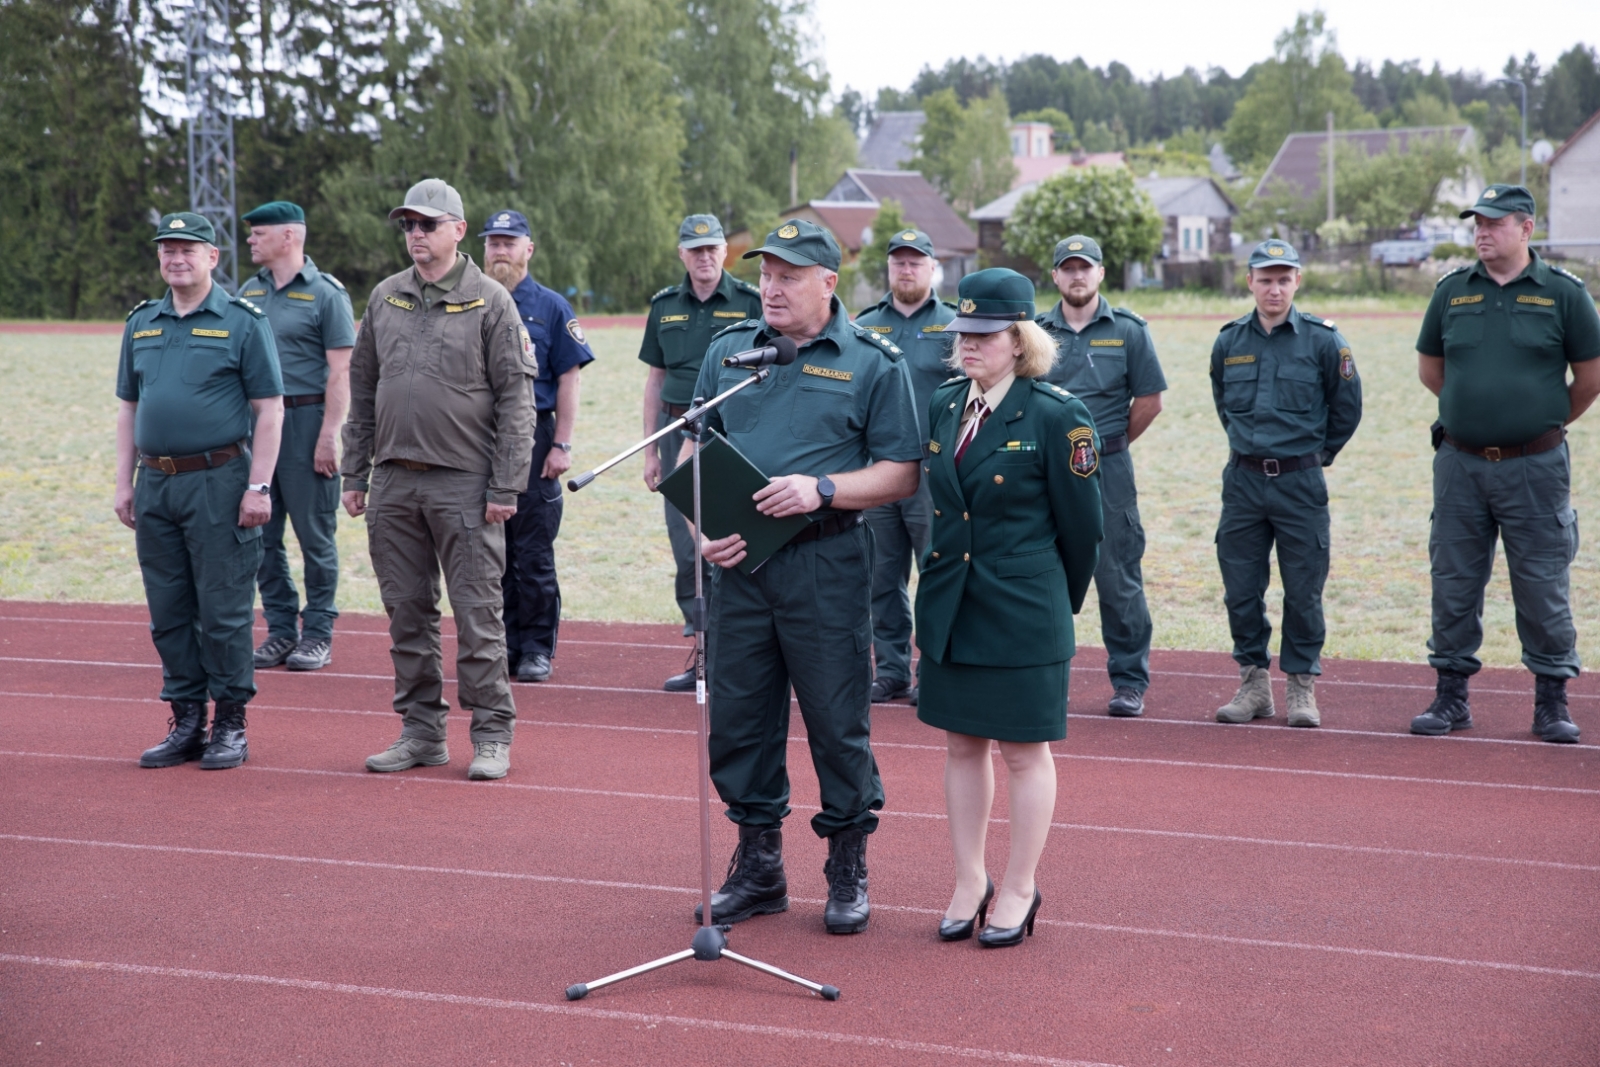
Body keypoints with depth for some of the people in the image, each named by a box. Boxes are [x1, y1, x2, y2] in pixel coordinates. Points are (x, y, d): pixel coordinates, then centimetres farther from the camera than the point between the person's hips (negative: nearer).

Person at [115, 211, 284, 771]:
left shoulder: (243, 322, -3)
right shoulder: (141, 323, 13)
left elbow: (269, 410, -6)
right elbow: (128, 408, 18)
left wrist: (258, 487, -12)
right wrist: (124, 483, 10)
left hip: (218, 482, -6)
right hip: (155, 485, 6)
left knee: (223, 611, -2)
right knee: (168, 612, 9)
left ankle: (230, 725, 8)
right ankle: (186, 723, 19)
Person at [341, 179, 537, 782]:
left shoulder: (490, 301, -3)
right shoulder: (385, 298, 12)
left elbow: (516, 399, -6)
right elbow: (363, 389, 17)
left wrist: (506, 487, -11)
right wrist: (354, 475, 12)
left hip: (464, 483, -5)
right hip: (393, 483, 5)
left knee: (477, 612, -2)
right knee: (407, 613, 9)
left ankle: (491, 736, 6)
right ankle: (421, 731, 18)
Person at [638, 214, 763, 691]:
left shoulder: (750, 302, 1)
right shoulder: (664, 306, 12)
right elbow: (655, 379, 15)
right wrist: (650, 450, 10)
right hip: (678, 432, 4)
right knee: (687, 549, 5)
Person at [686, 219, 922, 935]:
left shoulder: (873, 361, -1)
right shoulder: (728, 350, 11)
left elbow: (901, 473, -3)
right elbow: (694, 452, 14)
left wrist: (821, 489, -17)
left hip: (827, 562, -4)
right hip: (739, 561, 4)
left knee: (838, 720, 2)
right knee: (738, 715, 9)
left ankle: (849, 873, 17)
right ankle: (758, 867, 24)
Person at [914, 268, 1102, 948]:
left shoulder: (1055, 416, -12)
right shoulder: (943, 407, 5)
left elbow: (1081, 525, -5)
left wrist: (1059, 605, 5)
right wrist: (942, 584, 15)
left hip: (1023, 612, -6)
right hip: (949, 608, 6)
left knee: (1024, 751, 6)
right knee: (961, 745, 13)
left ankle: (1019, 892, 18)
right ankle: (969, 883, 25)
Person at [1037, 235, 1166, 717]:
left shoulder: (1127, 330, 1)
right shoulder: (1036, 332, 6)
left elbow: (1150, 400, 4)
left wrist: (1109, 443, 7)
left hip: (1107, 472, -2)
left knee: (1118, 580, -1)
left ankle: (1130, 682, 7)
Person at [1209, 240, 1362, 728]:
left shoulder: (1324, 340, -4)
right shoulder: (1229, 341, 5)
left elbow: (1347, 410, 7)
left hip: (1300, 483, -3)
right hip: (1242, 481, 3)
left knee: (1303, 591, 1)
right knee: (1241, 588, 5)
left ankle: (1302, 687, 12)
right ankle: (1253, 683, 17)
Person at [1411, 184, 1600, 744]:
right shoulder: (1452, 291, 6)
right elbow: (1430, 367, 18)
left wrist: (1550, 422, 13)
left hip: (1535, 466, -3)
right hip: (1460, 464, 3)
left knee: (1542, 585, 2)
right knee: (1453, 582, 7)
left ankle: (1552, 702, 13)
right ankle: (1451, 694, 18)